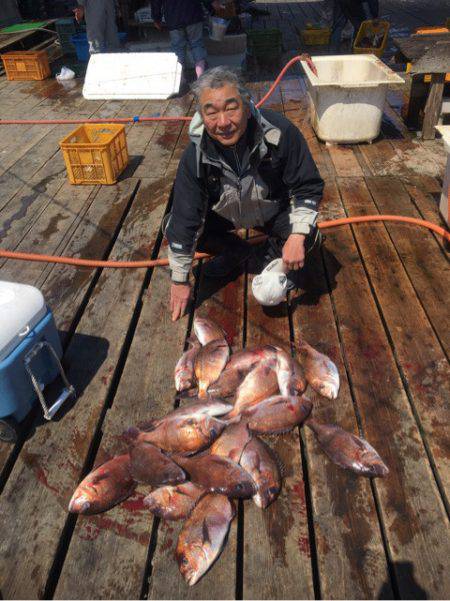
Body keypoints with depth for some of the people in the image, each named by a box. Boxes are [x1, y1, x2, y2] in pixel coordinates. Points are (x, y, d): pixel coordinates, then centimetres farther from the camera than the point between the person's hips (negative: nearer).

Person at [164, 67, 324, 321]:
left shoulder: (280, 133, -32)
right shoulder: (196, 155, -27)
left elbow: (308, 188, -18)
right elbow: (184, 221, -21)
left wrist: (297, 236, -31)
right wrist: (180, 281, -16)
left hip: (273, 211, -2)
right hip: (223, 214, 2)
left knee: (308, 236, -29)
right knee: (174, 228, -16)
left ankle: (274, 252, 8)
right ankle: (236, 251, 9)